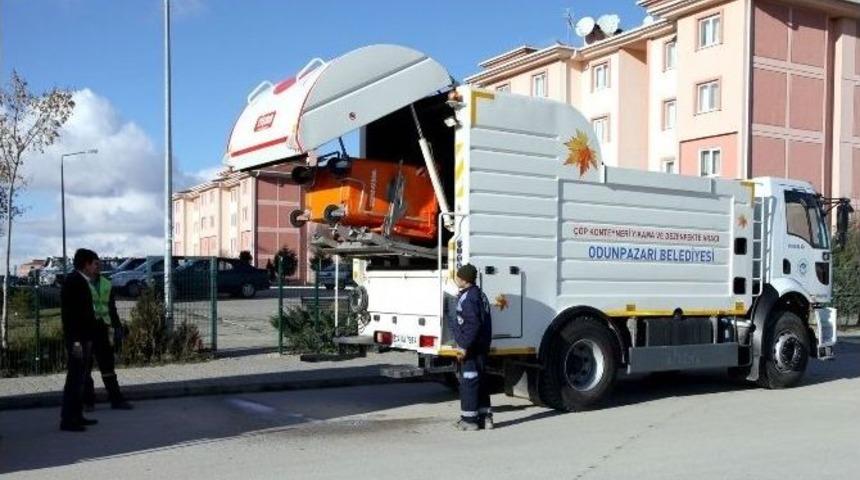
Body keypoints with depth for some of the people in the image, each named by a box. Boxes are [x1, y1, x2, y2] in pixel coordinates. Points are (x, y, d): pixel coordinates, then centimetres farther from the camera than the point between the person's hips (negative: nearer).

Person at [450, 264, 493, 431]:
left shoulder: (467, 297, -16)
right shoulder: (480, 294, 14)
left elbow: (473, 324, -22)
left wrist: (464, 346, -19)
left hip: (471, 348, -10)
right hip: (482, 346, 10)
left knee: (468, 381, -2)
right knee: (480, 381, 14)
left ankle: (469, 419, 3)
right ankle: (485, 417, 19)